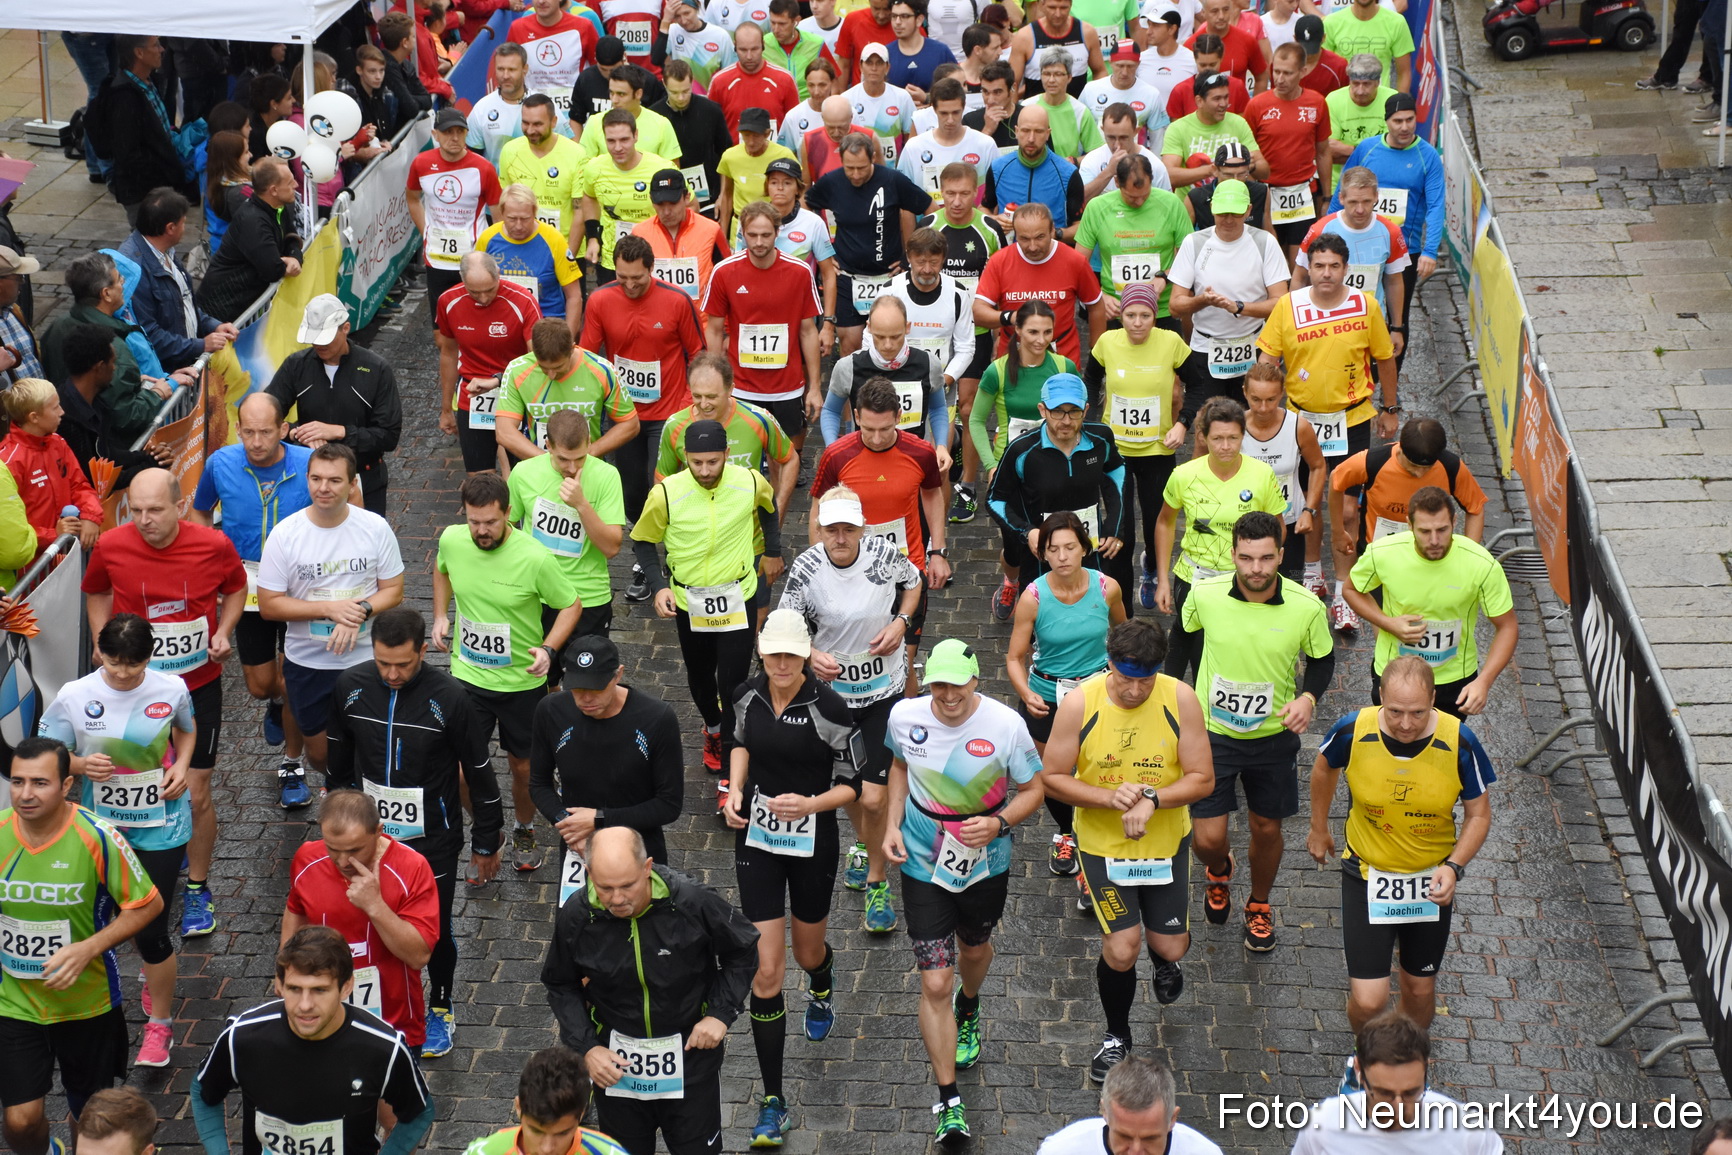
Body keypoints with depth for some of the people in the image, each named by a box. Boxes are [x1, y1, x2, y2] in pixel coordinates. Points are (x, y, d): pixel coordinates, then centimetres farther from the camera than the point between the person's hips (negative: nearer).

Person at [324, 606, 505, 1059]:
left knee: (434, 930, 12)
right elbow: (337, 755, 10)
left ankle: (440, 1009, 36)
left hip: (433, 841, -2)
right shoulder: (351, 686, -10)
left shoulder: (449, 697, -20)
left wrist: (486, 842, -1)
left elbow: (478, 772, -8)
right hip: (370, 833, 3)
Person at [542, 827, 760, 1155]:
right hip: (615, 1059, 2)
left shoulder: (693, 902, -22)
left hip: (689, 1050, -2)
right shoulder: (575, 917, -16)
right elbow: (561, 986, 2)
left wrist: (721, 1014, -12)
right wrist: (586, 1047, -10)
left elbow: (743, 950, -4)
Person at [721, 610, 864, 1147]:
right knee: (765, 972, -3)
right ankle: (773, 1102, 3)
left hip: (812, 844, -2)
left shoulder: (828, 707, -18)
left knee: (808, 951, 21)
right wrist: (735, 790, -1)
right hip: (757, 840, 2)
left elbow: (852, 784, -9)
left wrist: (810, 804, -27)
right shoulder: (748, 695, -6)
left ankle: (822, 989, 63)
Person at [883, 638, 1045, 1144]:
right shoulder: (905, 715, -14)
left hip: (985, 866, 0)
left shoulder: (1005, 724, -21)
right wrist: (892, 825, -2)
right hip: (924, 868, 0)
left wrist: (998, 823, -26)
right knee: (935, 984, -5)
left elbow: (1032, 790, -7)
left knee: (974, 949, 28)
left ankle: (968, 1012, 65)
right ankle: (948, 1102, 4)